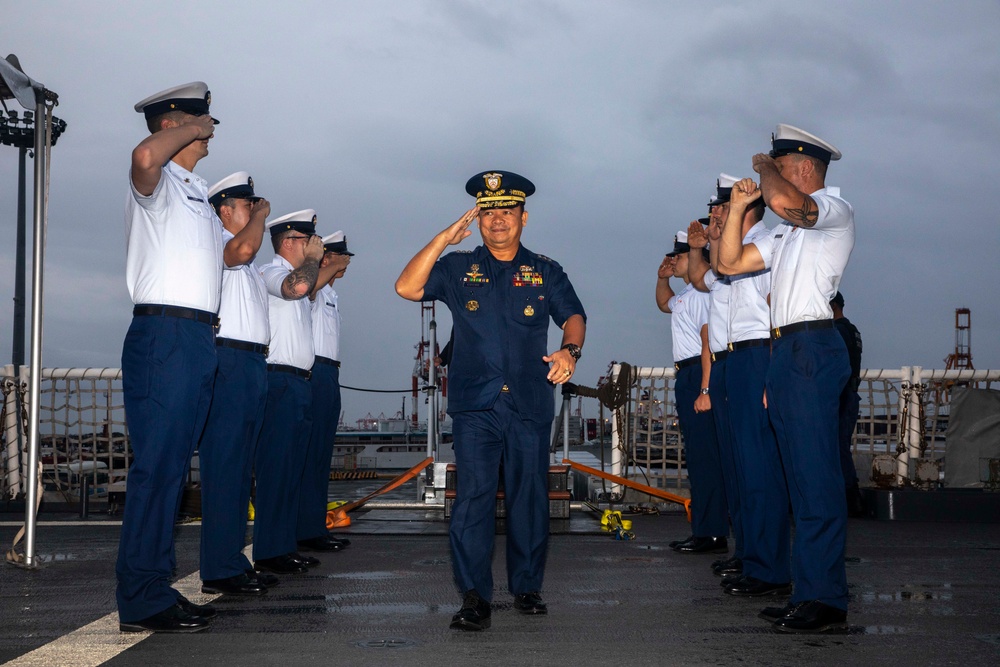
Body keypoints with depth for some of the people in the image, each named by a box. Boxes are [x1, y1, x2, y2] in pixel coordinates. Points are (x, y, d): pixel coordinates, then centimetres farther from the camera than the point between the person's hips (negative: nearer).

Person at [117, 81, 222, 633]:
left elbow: (237, 251, 32)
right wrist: (191, 127, -15)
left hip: (199, 339, 10)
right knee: (156, 464, -11)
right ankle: (140, 602, -9)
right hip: (163, 334, -10)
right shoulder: (158, 183, -4)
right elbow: (145, 156, -29)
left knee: (173, 467, 10)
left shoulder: (198, 194, 24)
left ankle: (157, 589, 16)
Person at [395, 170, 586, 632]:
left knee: (529, 497, 6)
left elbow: (573, 316, 5)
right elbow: (406, 288, -1)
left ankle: (527, 588, 19)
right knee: (473, 496, -10)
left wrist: (569, 351, -17)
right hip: (475, 405, -1)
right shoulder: (457, 269, 11)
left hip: (530, 404, 1)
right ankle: (474, 597, -9)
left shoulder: (544, 272, 13)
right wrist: (444, 239, -5)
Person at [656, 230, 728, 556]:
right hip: (685, 375, 11)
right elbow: (664, 303, 44)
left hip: (698, 374, -11)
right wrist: (662, 278, 25)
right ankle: (703, 531, 18)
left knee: (704, 454, -11)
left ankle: (712, 534, -10)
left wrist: (705, 391, -26)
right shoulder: (684, 295, 19)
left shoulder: (701, 293, -13)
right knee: (697, 455, 12)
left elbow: (709, 344, -21)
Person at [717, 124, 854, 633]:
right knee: (801, 477, 9)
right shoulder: (788, 230, 26)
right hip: (785, 352, 10)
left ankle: (826, 601, -11)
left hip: (812, 348, -10)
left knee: (817, 476, -11)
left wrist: (764, 166, -6)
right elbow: (730, 263, 24)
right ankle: (807, 593, 13)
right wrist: (736, 209, 14)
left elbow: (784, 200, -25)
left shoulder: (834, 208, -3)